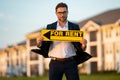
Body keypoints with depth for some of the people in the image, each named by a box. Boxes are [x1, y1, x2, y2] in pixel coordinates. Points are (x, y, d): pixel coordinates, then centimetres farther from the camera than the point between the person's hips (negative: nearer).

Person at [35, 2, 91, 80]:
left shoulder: (75, 27, 7)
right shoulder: (50, 27, 8)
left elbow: (78, 46, 5)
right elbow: (45, 46, 5)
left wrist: (83, 45, -17)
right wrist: (40, 43, -16)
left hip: (70, 63, 0)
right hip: (55, 63, 1)